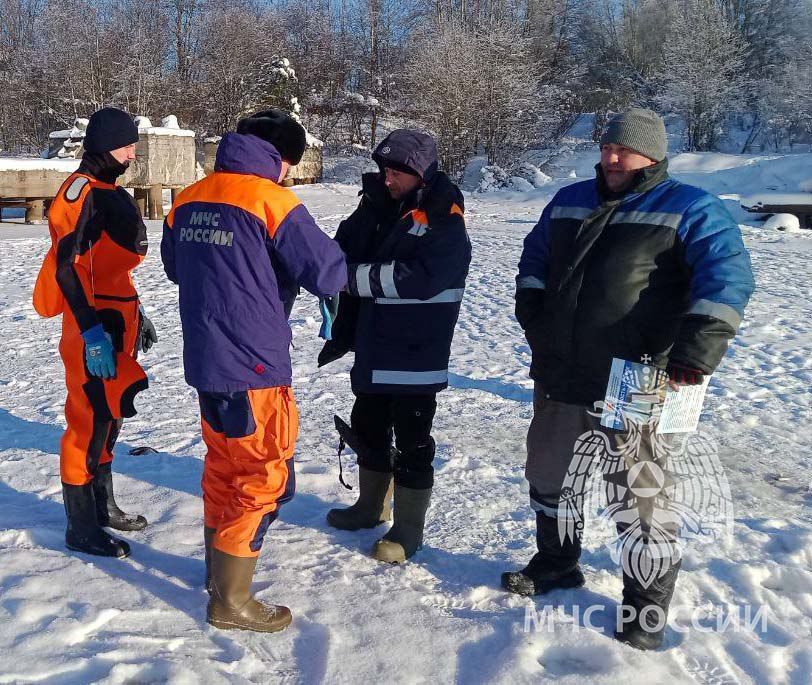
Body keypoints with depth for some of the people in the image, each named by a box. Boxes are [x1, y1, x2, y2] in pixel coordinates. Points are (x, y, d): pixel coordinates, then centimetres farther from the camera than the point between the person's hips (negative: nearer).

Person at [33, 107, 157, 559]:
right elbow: (67, 268, -21)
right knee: (90, 422, -3)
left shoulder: (109, 192, 15)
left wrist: (136, 314, 24)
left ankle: (104, 508, 31)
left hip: (117, 321, 10)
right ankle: (81, 528, 9)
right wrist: (92, 331, -25)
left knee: (110, 415, 17)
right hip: (94, 326, -10)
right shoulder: (84, 191, -14)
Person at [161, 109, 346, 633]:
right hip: (253, 365, -8)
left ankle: (220, 568, 37)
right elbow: (327, 273, -15)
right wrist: (340, 270, 7)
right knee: (265, 477, 4)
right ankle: (231, 600, 11)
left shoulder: (188, 200, 7)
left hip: (204, 360, 8)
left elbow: (176, 267, 22)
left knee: (225, 465, 22)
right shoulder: (271, 200, -15)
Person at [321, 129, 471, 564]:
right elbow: (347, 256, 14)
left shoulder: (443, 220, -14)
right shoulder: (378, 208, 9)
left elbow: (420, 278, -27)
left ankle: (408, 529, 18)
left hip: (417, 354, -8)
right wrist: (342, 333, 9)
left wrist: (354, 276, -25)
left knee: (411, 442, 3)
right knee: (368, 428, 20)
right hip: (374, 348, 8)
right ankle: (371, 507, 40)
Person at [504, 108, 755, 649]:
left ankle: (647, 608, 22)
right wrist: (532, 311, 8)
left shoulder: (690, 209, -6)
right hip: (559, 377, 6)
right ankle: (556, 564, 43)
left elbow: (727, 274, -18)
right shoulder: (570, 200, 13)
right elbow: (535, 256, 23)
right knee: (547, 475, 20)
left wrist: (699, 346, -29)